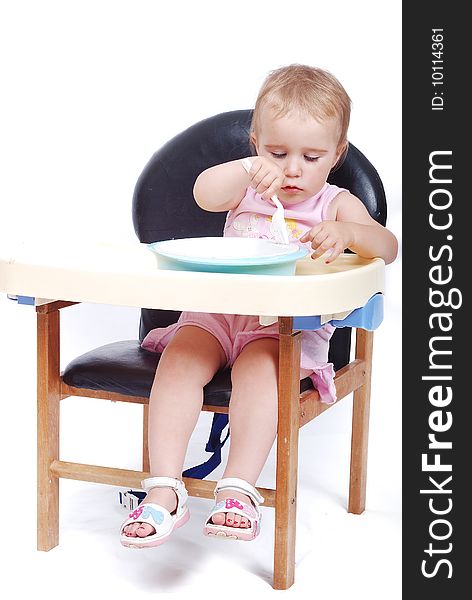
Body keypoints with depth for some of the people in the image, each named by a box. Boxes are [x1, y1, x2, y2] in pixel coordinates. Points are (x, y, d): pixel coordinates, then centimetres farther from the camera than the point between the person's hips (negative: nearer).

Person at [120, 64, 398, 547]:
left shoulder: (337, 204, 8)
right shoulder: (245, 191, 12)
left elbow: (387, 247, -9)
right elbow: (205, 194, -11)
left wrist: (347, 234, -32)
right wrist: (247, 168, -30)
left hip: (289, 328, -2)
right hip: (218, 312, 2)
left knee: (259, 368, -34)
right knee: (178, 359, -26)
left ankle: (238, 489, -38)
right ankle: (165, 489, -31)